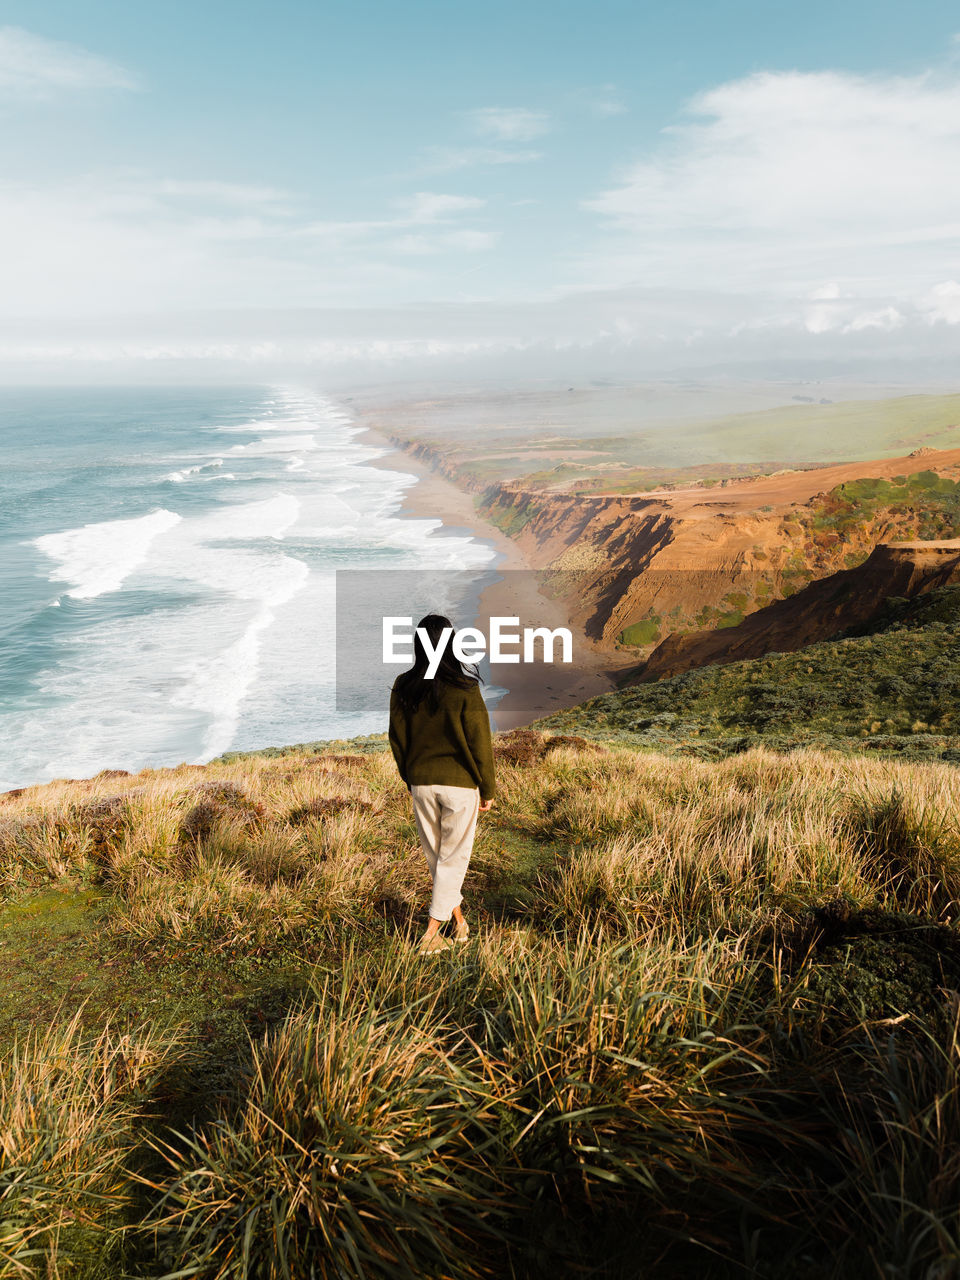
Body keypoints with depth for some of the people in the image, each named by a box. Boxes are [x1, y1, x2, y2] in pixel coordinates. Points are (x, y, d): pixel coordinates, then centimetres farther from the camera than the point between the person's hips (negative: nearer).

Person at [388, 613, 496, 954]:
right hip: (460, 783, -4)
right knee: (454, 856, 8)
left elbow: (398, 740, 4)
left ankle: (459, 920, 33)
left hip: (421, 783, 4)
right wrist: (487, 790, 1)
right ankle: (431, 934, 5)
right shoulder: (464, 689, -15)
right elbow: (479, 743, -11)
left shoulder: (403, 688, -4)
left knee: (436, 854, 19)